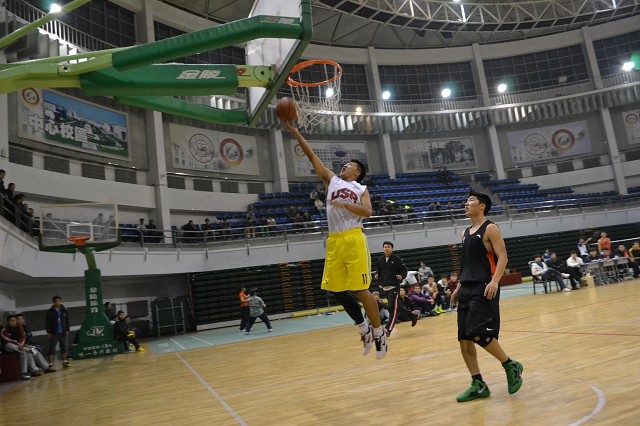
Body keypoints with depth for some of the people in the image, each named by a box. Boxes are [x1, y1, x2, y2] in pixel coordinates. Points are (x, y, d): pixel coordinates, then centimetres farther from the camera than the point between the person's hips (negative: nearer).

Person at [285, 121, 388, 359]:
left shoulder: (361, 189, 9)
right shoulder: (332, 181, 18)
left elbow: (367, 212, -8)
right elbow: (312, 156, 16)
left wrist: (345, 204, -17)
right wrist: (295, 132, 13)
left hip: (354, 240, -5)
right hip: (334, 242, 5)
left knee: (361, 290, -4)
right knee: (337, 290, 6)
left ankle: (378, 332, 13)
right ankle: (364, 329, 22)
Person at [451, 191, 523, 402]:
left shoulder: (490, 229, -4)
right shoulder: (465, 233, 18)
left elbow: (502, 257, -11)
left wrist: (495, 281, -25)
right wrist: (459, 287, 19)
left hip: (484, 289, -8)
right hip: (467, 289, 8)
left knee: (478, 334, -16)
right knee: (464, 338, 3)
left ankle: (511, 366, 8)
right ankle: (478, 385, 11)